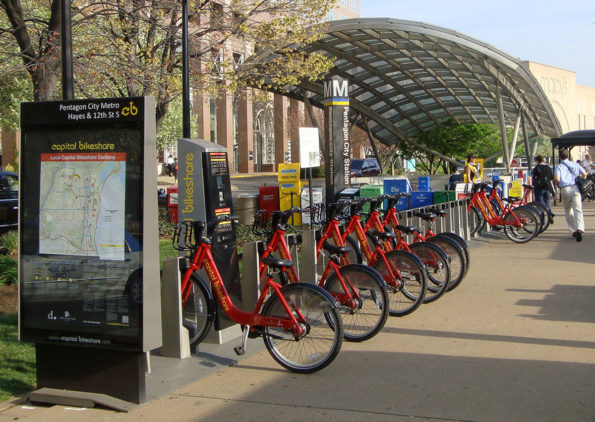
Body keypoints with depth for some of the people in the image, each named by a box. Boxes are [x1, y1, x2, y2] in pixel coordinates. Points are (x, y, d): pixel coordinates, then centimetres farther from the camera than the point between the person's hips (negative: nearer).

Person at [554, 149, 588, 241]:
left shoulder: (559, 166, 5)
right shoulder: (575, 164, 15)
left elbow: (556, 178, -11)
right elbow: (584, 174, 10)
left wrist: (558, 184, 9)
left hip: (565, 189, -1)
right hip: (575, 188, 1)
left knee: (568, 210, 16)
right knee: (578, 209, -10)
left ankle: (573, 230, 17)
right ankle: (579, 229, -30)